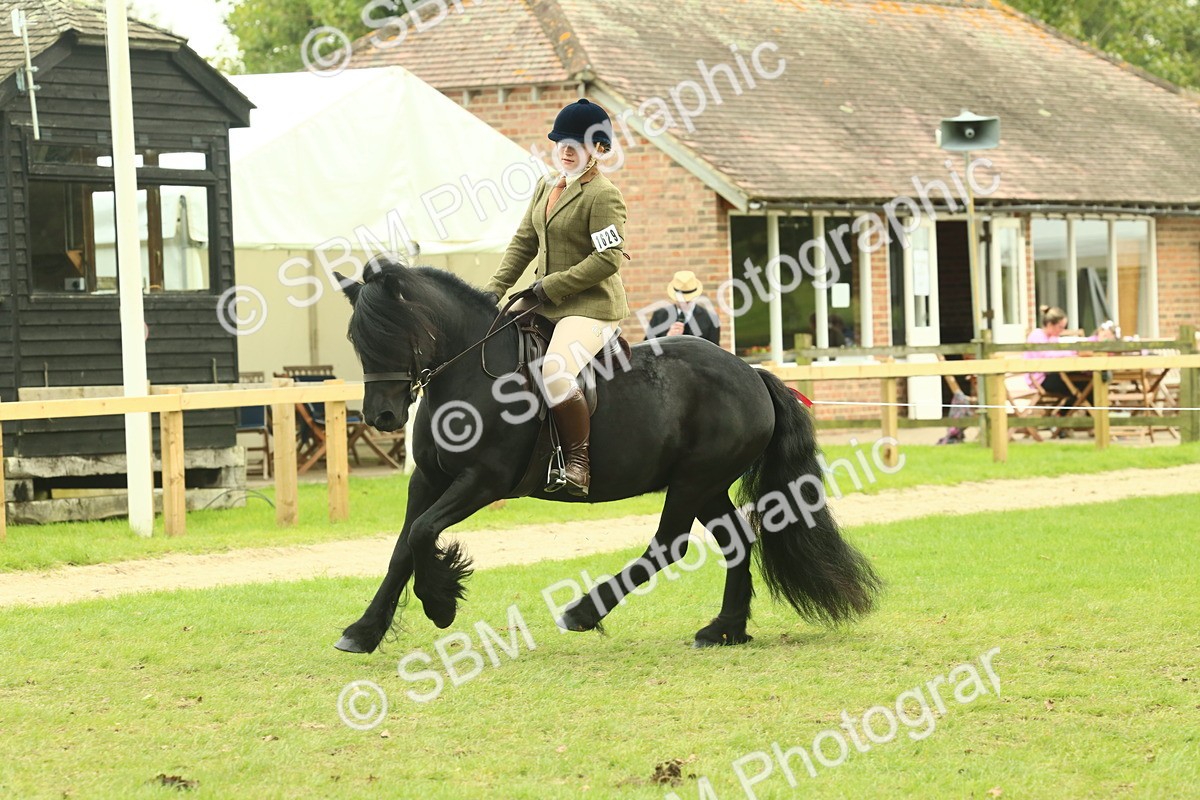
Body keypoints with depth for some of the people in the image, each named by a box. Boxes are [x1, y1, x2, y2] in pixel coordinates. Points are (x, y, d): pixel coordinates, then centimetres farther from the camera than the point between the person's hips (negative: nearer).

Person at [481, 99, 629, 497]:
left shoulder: (603, 195, -12)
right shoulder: (547, 187, 15)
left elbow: (608, 258, -19)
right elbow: (524, 242, 17)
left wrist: (551, 286, -17)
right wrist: (495, 290, 5)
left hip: (591, 306, -10)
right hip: (546, 304, 10)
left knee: (556, 373, -33)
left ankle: (579, 459, -18)